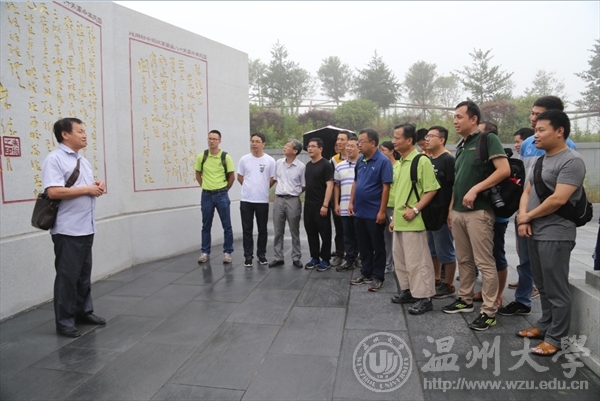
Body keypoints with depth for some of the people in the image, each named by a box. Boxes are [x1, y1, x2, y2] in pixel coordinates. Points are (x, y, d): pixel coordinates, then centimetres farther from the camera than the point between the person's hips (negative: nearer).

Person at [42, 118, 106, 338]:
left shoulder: (83, 160, 15)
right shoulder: (54, 159, -12)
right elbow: (53, 192, -23)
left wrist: (98, 186, 1)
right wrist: (87, 189, -17)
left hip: (86, 227, 8)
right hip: (67, 230, -8)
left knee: (84, 274, 17)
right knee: (67, 276, 1)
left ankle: (84, 311, 30)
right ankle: (64, 321, 13)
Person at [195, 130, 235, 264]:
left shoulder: (226, 157, -6)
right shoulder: (201, 156, 0)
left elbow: (232, 176, 1)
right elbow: (198, 174, 13)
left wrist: (224, 189, 6)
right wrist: (204, 186, 7)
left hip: (222, 195, -2)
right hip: (206, 195, 2)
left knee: (227, 225, 3)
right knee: (206, 226, 10)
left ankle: (227, 252, 14)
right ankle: (205, 252, 21)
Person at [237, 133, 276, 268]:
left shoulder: (270, 160, -3)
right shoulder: (244, 159, 1)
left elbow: (273, 179, 4)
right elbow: (239, 177, 11)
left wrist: (262, 189, 7)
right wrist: (250, 187, 10)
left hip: (262, 200, -1)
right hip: (246, 200, 1)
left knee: (262, 229, 9)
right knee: (247, 230, 6)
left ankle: (261, 254, 23)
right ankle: (248, 256, 15)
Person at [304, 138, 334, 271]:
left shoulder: (326, 165, -10)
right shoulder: (308, 165, 14)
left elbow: (330, 185, -15)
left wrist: (325, 205, -20)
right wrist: (305, 201, 13)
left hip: (321, 206, -8)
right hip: (308, 205, 8)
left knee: (324, 233, 2)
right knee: (311, 232, 12)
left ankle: (325, 260, 11)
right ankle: (314, 258, 23)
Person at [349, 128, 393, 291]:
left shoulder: (383, 161, -13)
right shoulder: (360, 161, 7)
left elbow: (386, 187, -15)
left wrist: (382, 211, -18)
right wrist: (351, 202, 9)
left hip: (374, 213, -7)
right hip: (359, 211, 7)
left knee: (377, 246, 6)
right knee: (363, 246, 16)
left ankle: (378, 277, 17)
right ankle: (365, 273, 28)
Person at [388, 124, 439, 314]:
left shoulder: (422, 161, -11)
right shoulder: (400, 163, 14)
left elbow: (431, 190, -14)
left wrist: (415, 209, -21)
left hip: (413, 222, -9)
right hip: (399, 221, 9)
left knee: (417, 261, -3)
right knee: (400, 259, 15)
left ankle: (424, 298, 7)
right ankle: (408, 291, 29)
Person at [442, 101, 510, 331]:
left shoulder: (488, 139, -6)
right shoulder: (461, 146, 17)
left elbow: (504, 170, -16)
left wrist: (475, 189, -19)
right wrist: (450, 209, 16)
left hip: (479, 210, -8)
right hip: (458, 211, 8)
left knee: (485, 263, -3)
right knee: (464, 260, 15)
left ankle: (489, 311, 4)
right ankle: (465, 299, 28)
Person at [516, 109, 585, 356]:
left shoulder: (571, 161, -13)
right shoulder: (541, 160, 15)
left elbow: (558, 199, -21)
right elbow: (527, 192, 14)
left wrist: (528, 216, -9)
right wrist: (522, 219, -3)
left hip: (555, 235, -8)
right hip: (535, 233, 9)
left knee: (556, 289, 1)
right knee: (543, 286, 17)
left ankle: (555, 338, 11)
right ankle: (545, 325, 30)